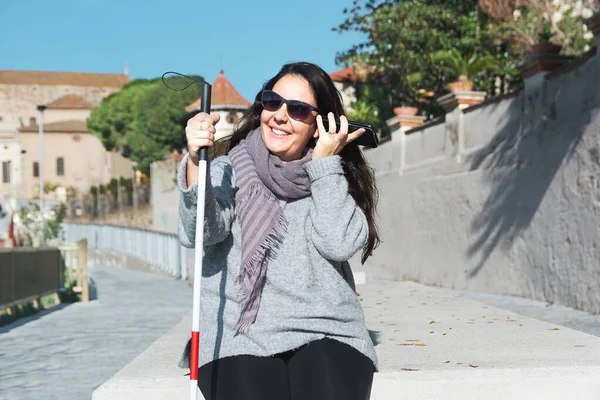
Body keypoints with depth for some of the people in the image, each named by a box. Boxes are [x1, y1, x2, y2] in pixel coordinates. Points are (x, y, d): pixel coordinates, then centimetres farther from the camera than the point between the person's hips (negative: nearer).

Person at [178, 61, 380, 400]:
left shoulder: (333, 180, 10)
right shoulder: (229, 171, 5)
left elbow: (340, 244, -7)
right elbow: (197, 233, -13)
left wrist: (325, 163, -5)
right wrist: (195, 164, -29)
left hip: (325, 335, 1)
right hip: (240, 339, -1)